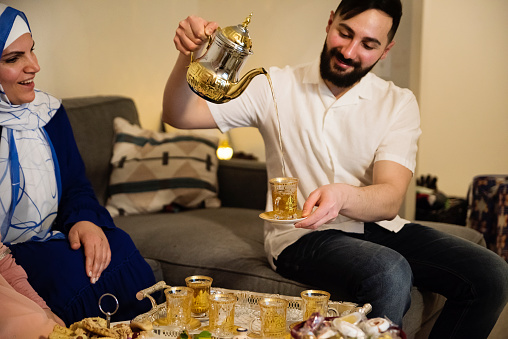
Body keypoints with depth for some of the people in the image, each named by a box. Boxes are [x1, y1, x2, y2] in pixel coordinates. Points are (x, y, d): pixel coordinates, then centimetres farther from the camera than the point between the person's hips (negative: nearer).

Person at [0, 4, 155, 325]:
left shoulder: (49, 111, 8)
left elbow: (76, 184, 11)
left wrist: (85, 219, -11)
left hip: (51, 243, 5)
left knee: (118, 249, -20)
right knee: (71, 272, -29)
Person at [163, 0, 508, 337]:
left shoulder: (398, 103, 2)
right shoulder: (276, 87, 0)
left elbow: (389, 201, -13)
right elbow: (180, 115, -5)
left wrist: (341, 196, -37)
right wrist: (189, 57, -26)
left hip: (376, 225, 4)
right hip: (301, 234, -3)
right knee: (388, 275, -35)